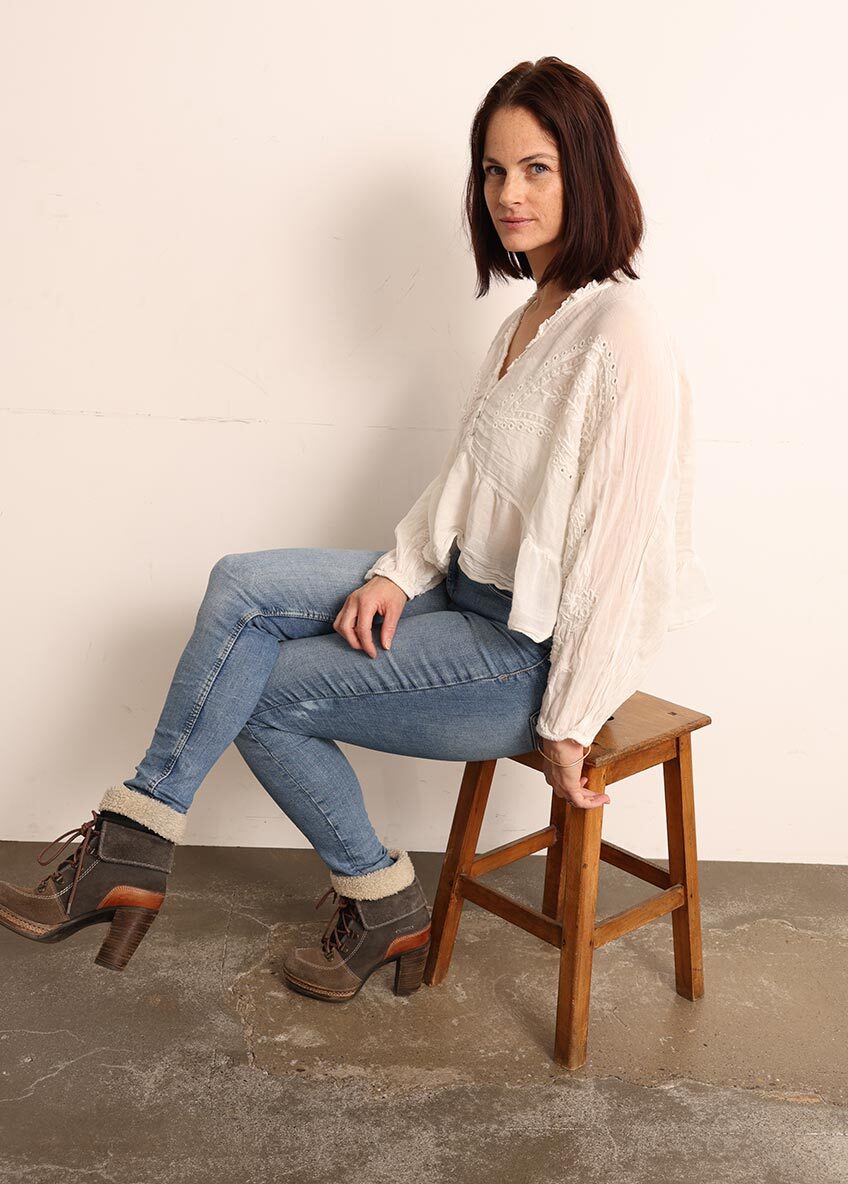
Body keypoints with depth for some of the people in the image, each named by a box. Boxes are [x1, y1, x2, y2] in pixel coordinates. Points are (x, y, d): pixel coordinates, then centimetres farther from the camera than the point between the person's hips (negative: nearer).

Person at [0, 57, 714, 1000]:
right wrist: (398, 572, -4)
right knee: (241, 587, -8)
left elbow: (622, 549, -22)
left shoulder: (621, 332, -20)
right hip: (468, 594, 8)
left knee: (265, 692, -7)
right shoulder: (528, 319, 10)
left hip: (535, 650, -8)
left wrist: (567, 726, -18)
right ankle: (131, 845, -1)